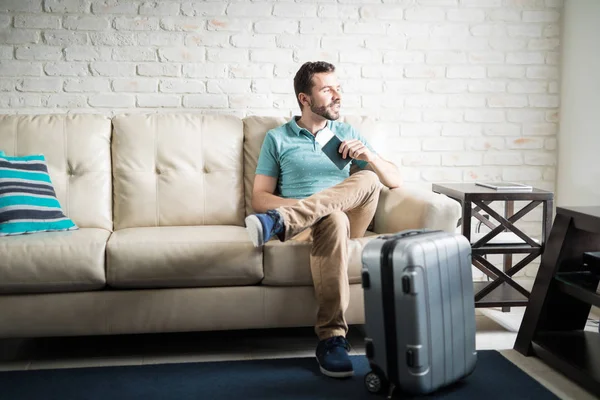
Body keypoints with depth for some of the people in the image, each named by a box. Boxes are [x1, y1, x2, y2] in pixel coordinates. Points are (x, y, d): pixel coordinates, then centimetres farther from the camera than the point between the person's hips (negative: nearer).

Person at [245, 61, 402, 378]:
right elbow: (259, 198, 3)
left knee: (367, 180, -29)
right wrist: (300, 206, -15)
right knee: (332, 219, -39)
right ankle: (331, 337, -42)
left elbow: (395, 181, 15)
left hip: (349, 218, 3)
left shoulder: (348, 134, 19)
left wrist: (368, 155, -5)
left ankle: (281, 221, -38)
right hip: (305, 224, -2)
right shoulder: (277, 138, 11)